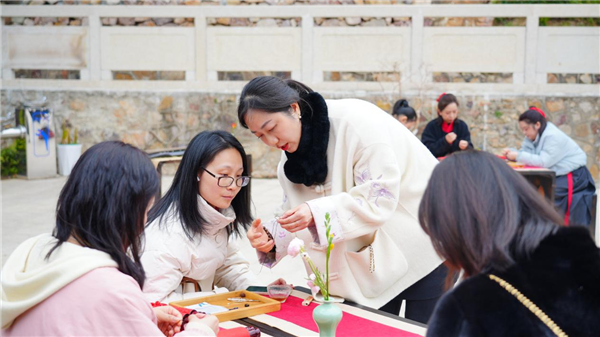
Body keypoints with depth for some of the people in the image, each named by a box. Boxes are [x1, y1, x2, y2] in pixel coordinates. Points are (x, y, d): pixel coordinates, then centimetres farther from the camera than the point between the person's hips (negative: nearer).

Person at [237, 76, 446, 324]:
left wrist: (317, 213, -39)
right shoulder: (292, 157, -1)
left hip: (422, 245, -6)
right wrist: (271, 237, -22)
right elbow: (299, 220, -1)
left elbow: (381, 197, -29)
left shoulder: (354, 120, -25)